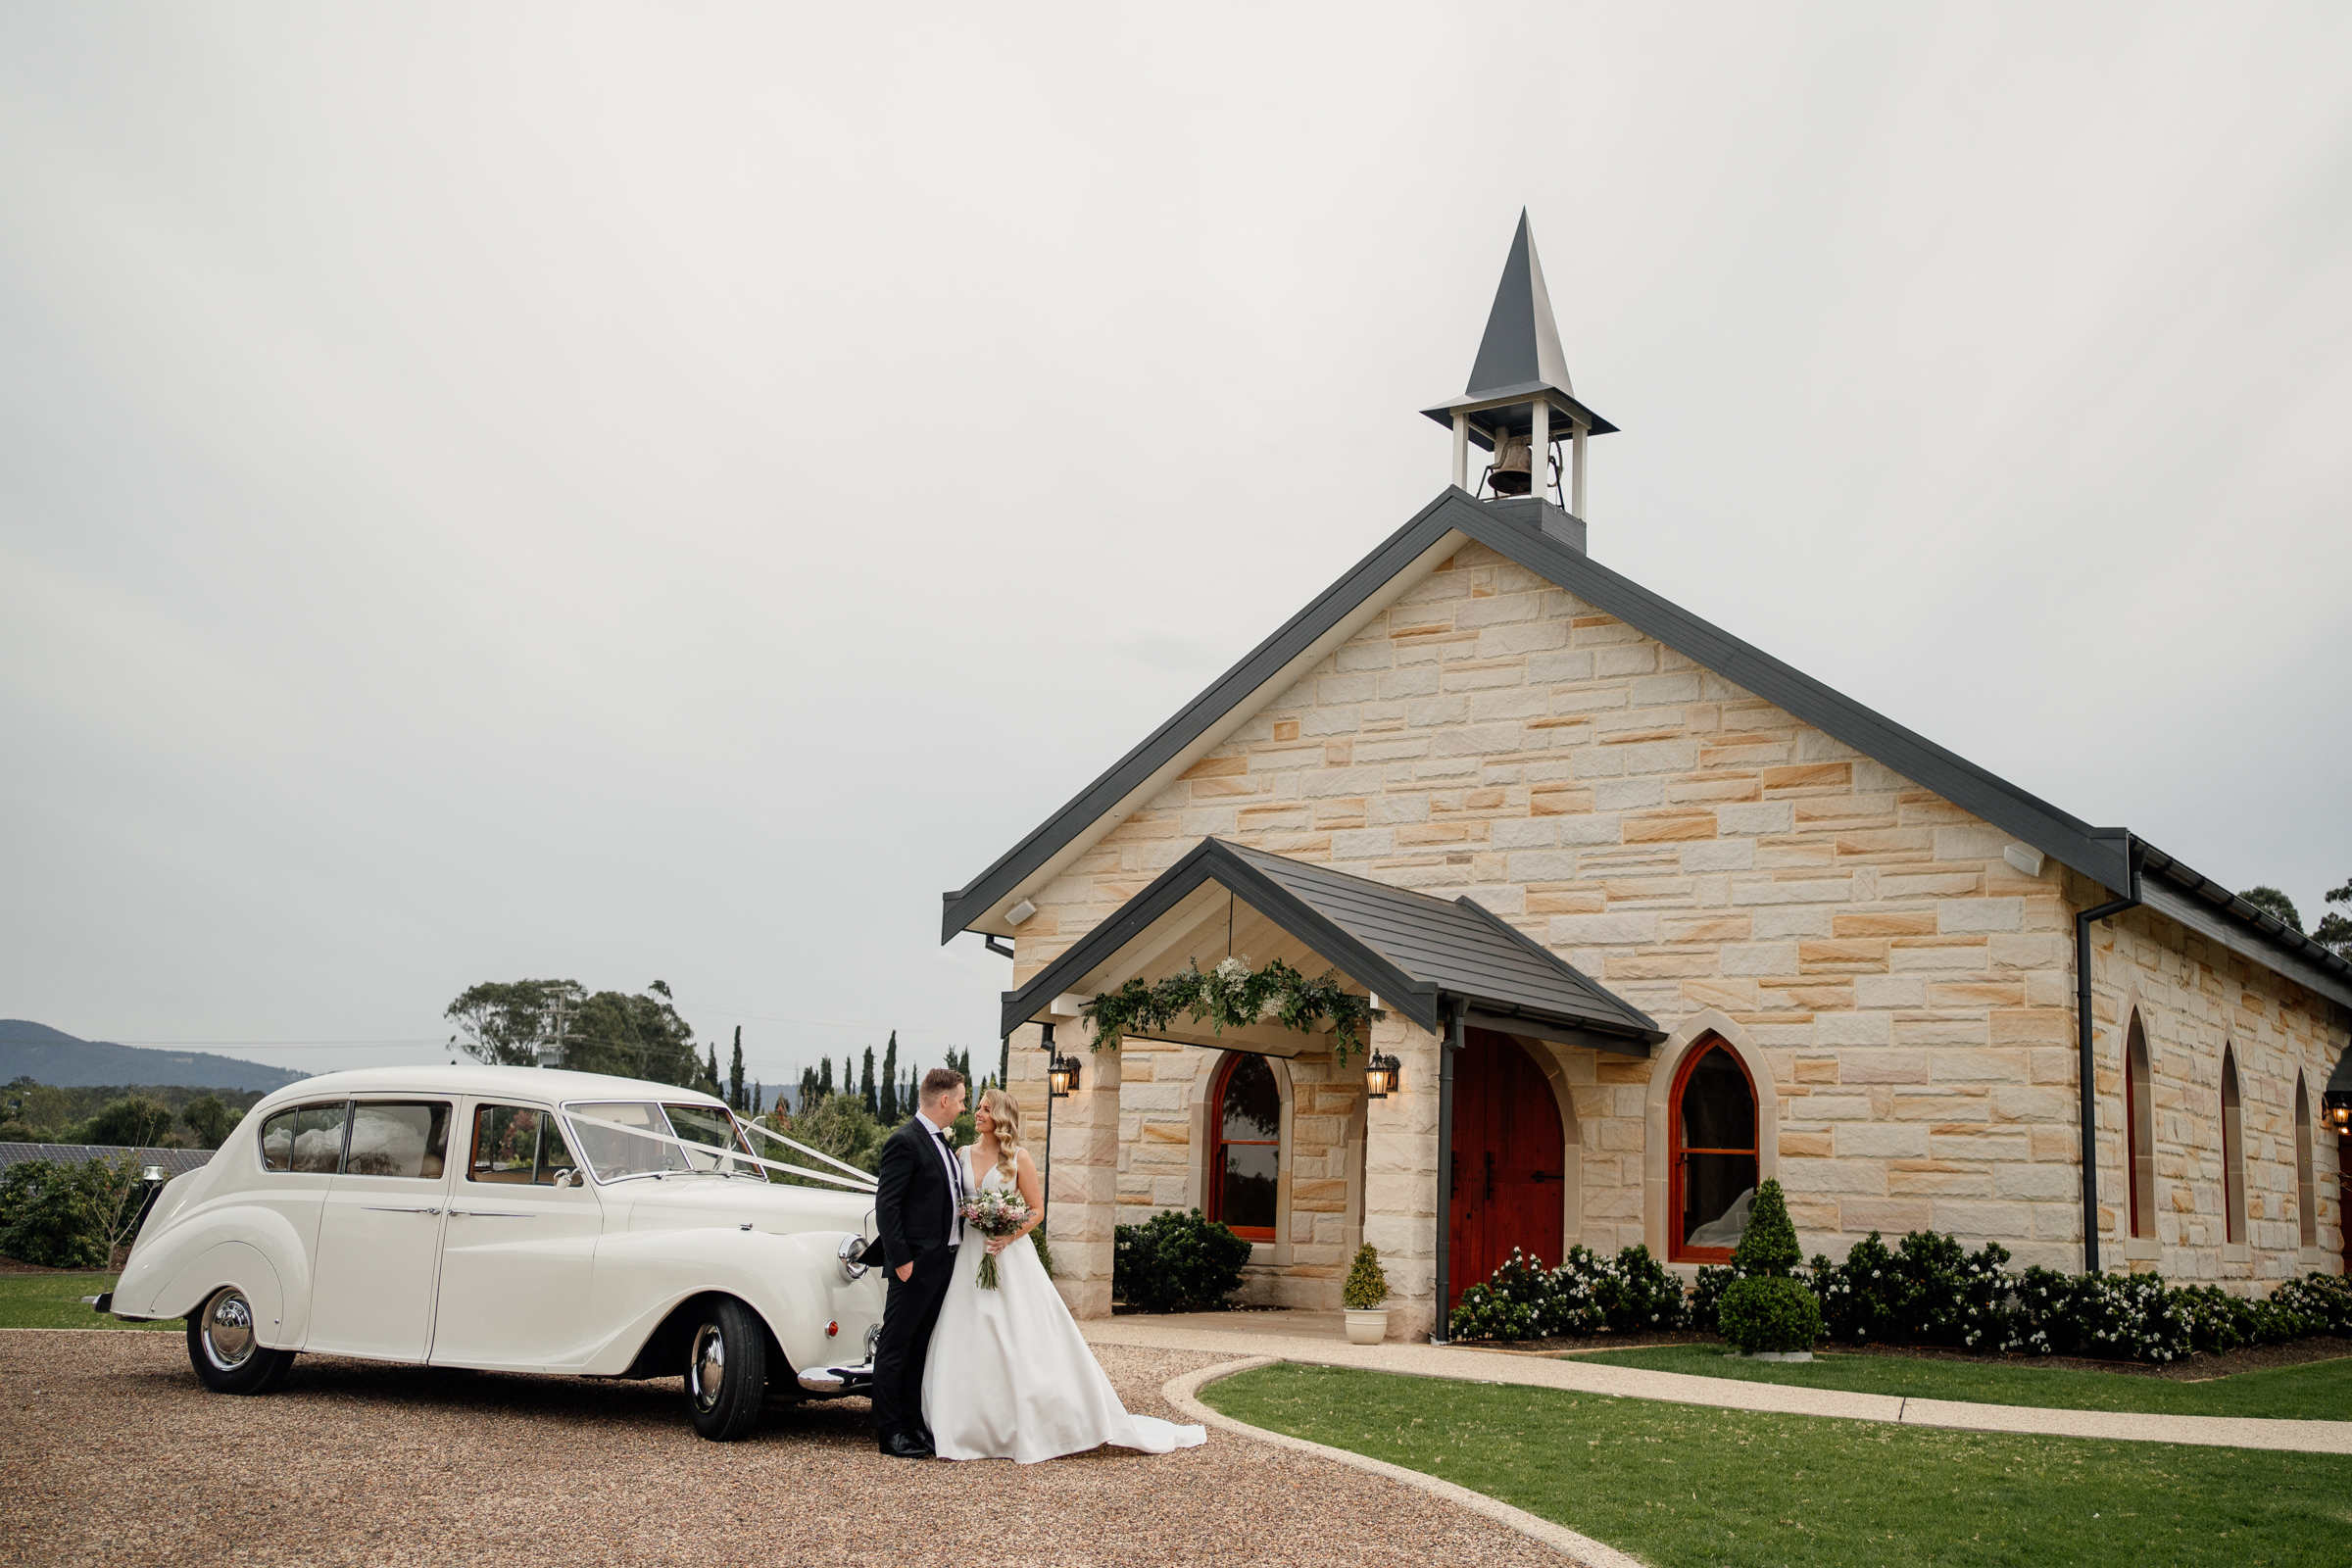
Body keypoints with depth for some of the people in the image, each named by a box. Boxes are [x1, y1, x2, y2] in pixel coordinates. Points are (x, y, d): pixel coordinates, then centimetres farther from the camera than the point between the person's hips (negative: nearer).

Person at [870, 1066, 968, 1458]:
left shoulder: (940, 1141, 15)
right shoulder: (905, 1141, -14)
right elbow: (886, 1205, -17)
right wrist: (900, 1259, -20)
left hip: (943, 1261, 9)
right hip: (916, 1263, -9)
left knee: (919, 1348, 13)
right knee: (896, 1347, -1)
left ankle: (914, 1426, 19)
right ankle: (889, 1432, 3)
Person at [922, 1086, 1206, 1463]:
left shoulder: (1018, 1157, -2)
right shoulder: (962, 1155, 9)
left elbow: (1037, 1210, -2)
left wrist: (1010, 1236, -16)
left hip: (1010, 1257, -4)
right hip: (969, 1258, 4)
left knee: (1024, 1341, -4)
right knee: (966, 1343, 0)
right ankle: (970, 1429, 9)